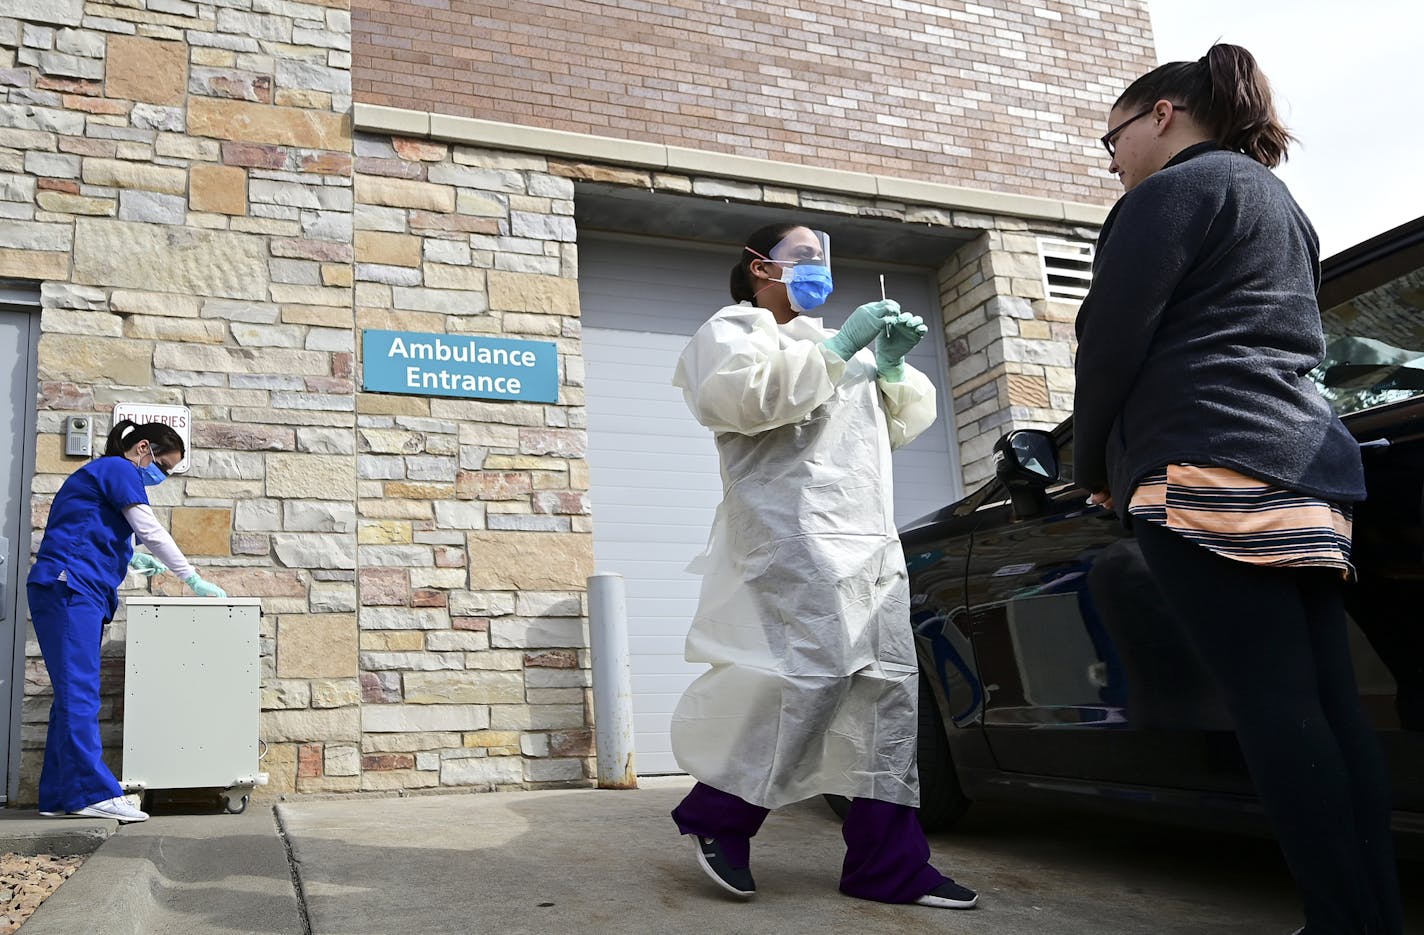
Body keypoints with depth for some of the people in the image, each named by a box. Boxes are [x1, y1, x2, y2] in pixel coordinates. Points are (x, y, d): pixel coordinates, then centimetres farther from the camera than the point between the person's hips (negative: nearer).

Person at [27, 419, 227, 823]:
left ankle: (58, 795, 7)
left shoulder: (100, 473, 25)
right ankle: (93, 792, -16)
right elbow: (151, 532, -9)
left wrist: (132, 559, 26)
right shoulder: (119, 469, -4)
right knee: (79, 691, -13)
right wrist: (194, 580, -4)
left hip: (74, 592, 10)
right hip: (69, 588, -10)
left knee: (74, 694, 6)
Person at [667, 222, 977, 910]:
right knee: (815, 673, -18)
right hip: (797, 536, -8)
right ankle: (717, 817, 0)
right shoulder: (733, 330, 9)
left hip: (870, 543, 8)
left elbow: (902, 425, 30)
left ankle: (889, 864, 3)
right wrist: (836, 351, -10)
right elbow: (738, 396, -14)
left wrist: (891, 368, 11)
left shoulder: (834, 342, 32)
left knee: (889, 686, -1)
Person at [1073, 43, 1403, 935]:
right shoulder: (1284, 207, 30)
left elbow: (1113, 340, -6)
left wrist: (1094, 464, 7)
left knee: (1273, 706, -12)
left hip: (1209, 468, -9)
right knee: (1329, 704, 3)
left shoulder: (1177, 188, 2)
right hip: (1314, 468, 9)